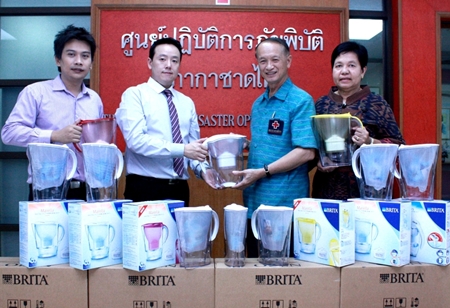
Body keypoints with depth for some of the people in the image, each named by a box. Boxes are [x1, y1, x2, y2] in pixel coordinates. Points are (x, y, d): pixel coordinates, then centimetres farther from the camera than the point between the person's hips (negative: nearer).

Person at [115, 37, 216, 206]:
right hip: (144, 188, -5)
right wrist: (182, 150, -23)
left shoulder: (187, 103, 12)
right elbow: (136, 140, -17)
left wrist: (202, 169, -8)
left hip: (180, 189, 5)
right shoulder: (134, 95, -4)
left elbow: (193, 145, 12)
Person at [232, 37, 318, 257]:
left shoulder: (301, 101, -10)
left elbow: (306, 152, -18)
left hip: (285, 202, -7)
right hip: (254, 200, 7)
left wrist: (262, 171, -18)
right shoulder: (258, 104, 13)